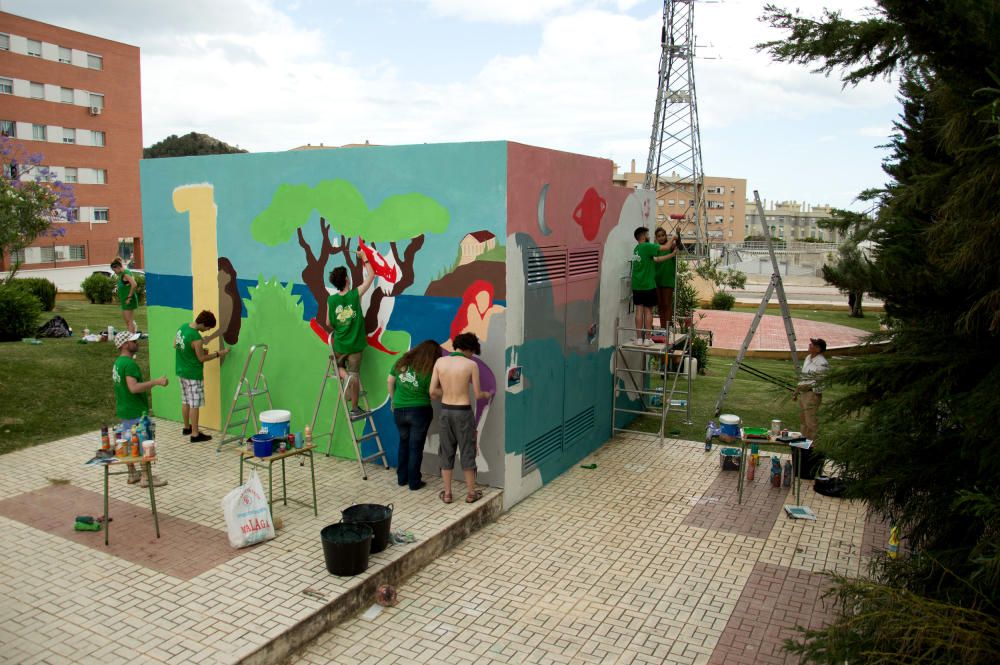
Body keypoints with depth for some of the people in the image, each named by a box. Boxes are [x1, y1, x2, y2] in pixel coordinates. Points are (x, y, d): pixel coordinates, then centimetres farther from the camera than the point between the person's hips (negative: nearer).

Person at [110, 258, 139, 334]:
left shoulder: (126, 273, -15)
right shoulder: (121, 274, 16)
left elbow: (134, 285, -27)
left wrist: (129, 297, -22)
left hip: (128, 300, -10)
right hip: (124, 300, 10)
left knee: (130, 320, -9)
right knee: (126, 320, 15)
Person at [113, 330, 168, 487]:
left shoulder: (118, 362, 10)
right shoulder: (129, 364, -22)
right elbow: (133, 388, -31)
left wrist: (146, 386, 23)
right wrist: (156, 382, -29)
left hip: (125, 410, 10)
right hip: (135, 411, -10)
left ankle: (132, 474, 26)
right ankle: (146, 477, 4)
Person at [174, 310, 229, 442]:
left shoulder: (183, 327, -2)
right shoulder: (196, 338, -26)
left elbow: (175, 345, 13)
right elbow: (202, 358, -15)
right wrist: (218, 354, -4)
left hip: (181, 371, 9)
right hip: (193, 374, -9)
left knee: (185, 401, 21)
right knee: (195, 404, -1)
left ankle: (187, 427, 35)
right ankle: (195, 434, 5)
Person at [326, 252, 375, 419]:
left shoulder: (331, 300, -6)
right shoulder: (355, 294, -13)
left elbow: (328, 324, 2)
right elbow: (371, 276, -3)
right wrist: (364, 257, 7)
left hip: (339, 344, 2)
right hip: (355, 344, -2)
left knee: (339, 366, 29)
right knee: (355, 375, 7)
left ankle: (345, 377, -1)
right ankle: (354, 410, 12)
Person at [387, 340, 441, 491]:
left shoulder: (402, 362, 0)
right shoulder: (428, 371, -13)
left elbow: (390, 381, 8)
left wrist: (393, 399, 19)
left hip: (399, 410, 4)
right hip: (420, 411, -4)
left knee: (404, 442, 21)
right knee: (416, 446, 6)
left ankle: (402, 478, 28)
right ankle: (414, 482, 13)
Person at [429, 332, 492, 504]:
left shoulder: (440, 361, -2)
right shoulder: (471, 364, -10)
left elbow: (433, 391, -2)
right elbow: (477, 394, -5)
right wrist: (486, 395, 17)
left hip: (445, 410, 3)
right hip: (463, 412, -3)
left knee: (447, 452, 13)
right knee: (467, 451, 9)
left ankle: (447, 493, 19)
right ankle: (471, 493, 19)